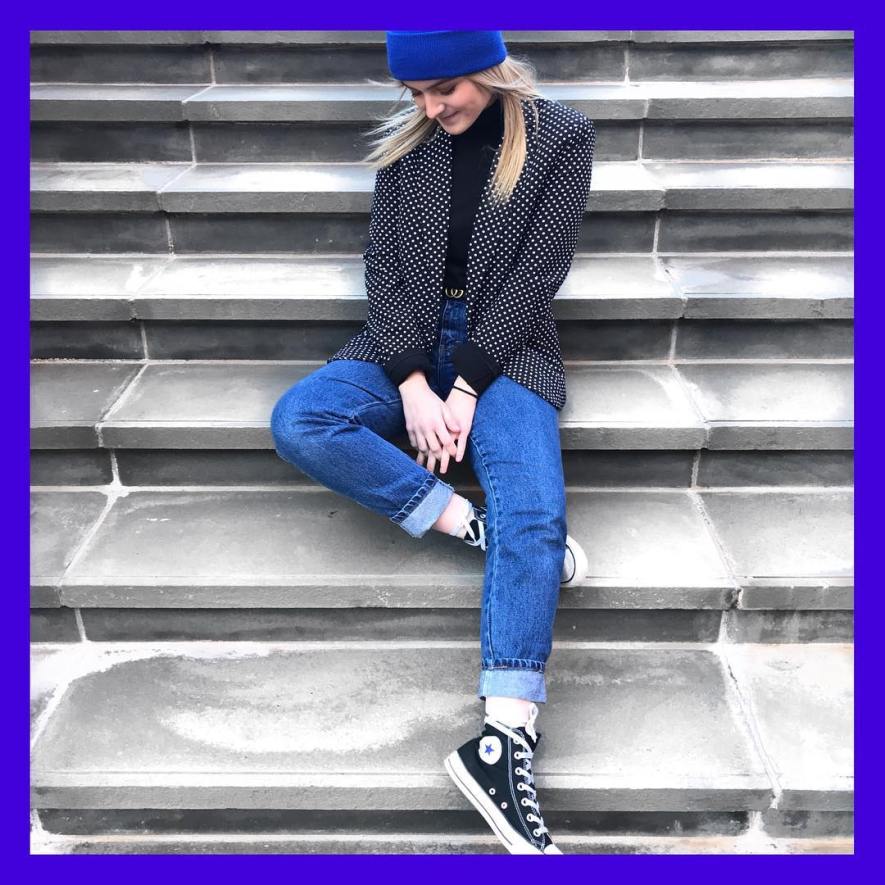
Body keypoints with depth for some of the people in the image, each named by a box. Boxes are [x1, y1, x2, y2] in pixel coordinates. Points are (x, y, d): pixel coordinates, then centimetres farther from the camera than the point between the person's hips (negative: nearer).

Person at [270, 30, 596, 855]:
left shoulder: (561, 136, 0)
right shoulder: (407, 140, 8)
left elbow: (537, 272, -8)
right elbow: (383, 265, 1)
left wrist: (466, 387, -16)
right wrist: (413, 383, -15)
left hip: (506, 348, -3)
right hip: (408, 343, 4)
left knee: (535, 515, -29)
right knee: (297, 422, -25)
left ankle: (503, 745, -34)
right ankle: (476, 524, -23)